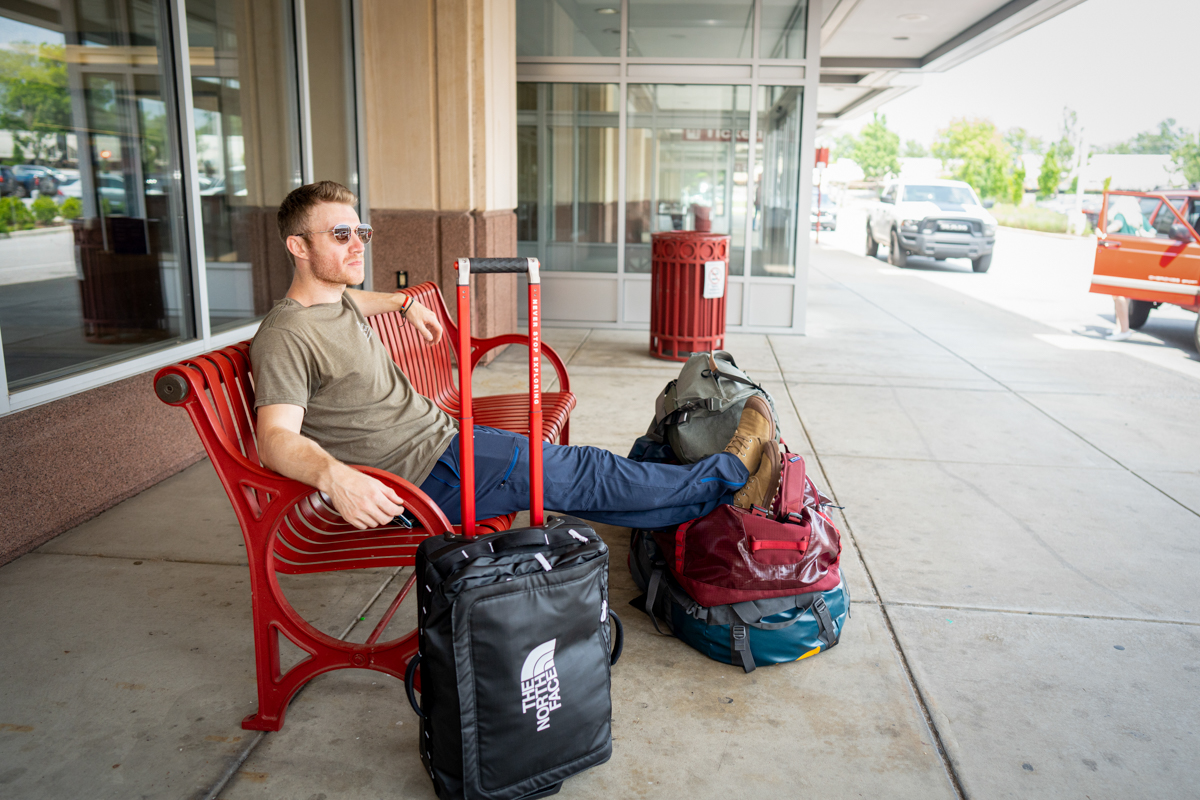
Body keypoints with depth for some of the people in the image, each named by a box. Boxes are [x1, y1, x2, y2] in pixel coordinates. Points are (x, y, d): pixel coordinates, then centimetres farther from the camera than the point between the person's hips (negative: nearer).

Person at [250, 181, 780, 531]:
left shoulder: (337, 303, 12)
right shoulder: (285, 337, -17)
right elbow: (276, 438, -29)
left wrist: (404, 304, 45)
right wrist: (333, 476, -48)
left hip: (446, 438, 9)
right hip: (428, 472, -9)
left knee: (581, 471, 2)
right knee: (585, 477, -6)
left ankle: (723, 492, 7)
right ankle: (727, 478, 5)